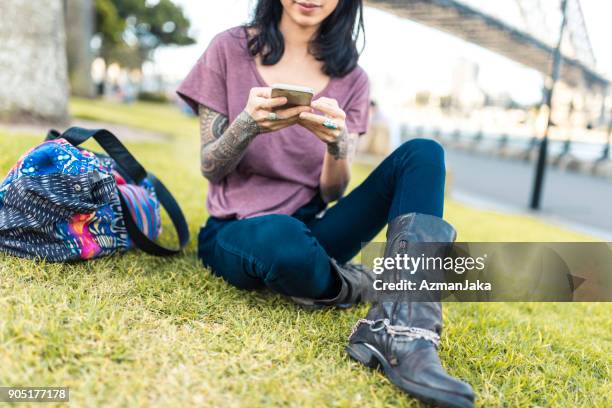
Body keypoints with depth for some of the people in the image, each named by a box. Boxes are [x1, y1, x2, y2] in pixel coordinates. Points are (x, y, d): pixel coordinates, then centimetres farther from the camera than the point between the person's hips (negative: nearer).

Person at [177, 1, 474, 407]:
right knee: (283, 238, -40)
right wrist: (247, 126, -26)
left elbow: (331, 194, -3)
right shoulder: (231, 49, -2)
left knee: (422, 154, -17)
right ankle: (366, 287, -6)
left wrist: (337, 143, -25)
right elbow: (210, 170, -5)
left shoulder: (350, 77, 3)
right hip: (237, 233, -3)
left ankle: (404, 335, -33)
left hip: (311, 230, 3)